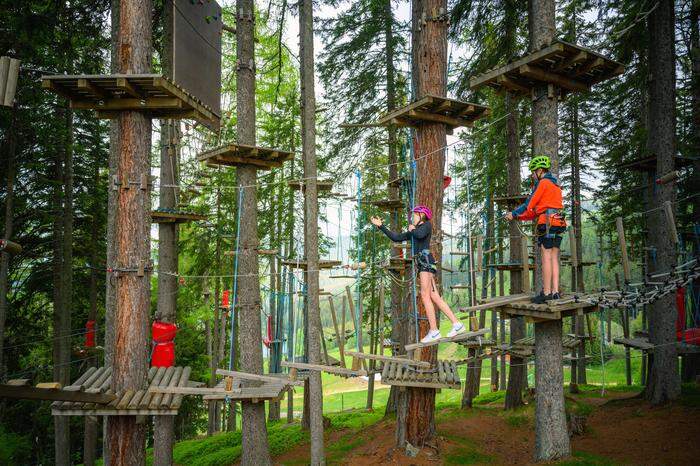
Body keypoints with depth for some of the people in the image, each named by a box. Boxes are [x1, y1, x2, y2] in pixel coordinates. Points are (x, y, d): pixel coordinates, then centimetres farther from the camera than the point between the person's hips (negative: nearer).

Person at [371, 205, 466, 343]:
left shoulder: (427, 225, 5)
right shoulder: (412, 232, 27)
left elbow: (420, 235, -16)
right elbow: (396, 237, 26)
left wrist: (412, 230, 4)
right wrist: (381, 226, 24)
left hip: (426, 260, -8)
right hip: (421, 264, 8)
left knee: (425, 295, -14)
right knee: (435, 297, 1)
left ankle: (434, 331, -15)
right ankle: (457, 324, -1)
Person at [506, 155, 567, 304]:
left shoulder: (543, 183, -3)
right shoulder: (555, 184, 26)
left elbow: (529, 205, -4)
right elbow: (538, 209, 22)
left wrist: (514, 214, 9)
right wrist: (519, 216, 19)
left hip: (547, 222, -9)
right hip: (558, 223, 9)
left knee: (546, 257, -10)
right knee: (554, 258, 6)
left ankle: (546, 293, -12)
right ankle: (555, 291, 3)